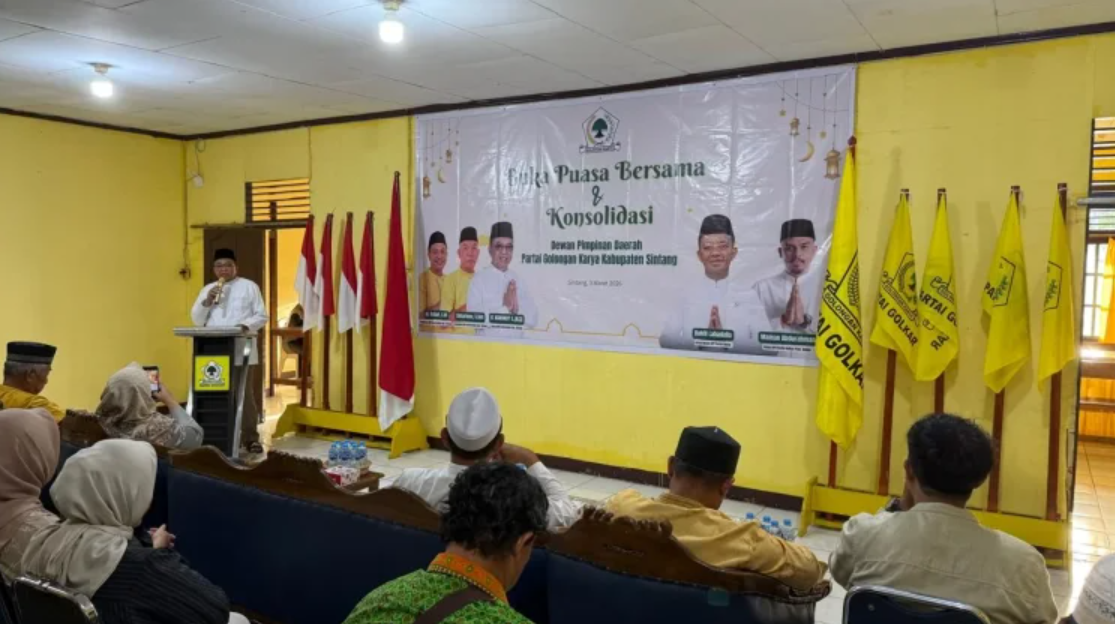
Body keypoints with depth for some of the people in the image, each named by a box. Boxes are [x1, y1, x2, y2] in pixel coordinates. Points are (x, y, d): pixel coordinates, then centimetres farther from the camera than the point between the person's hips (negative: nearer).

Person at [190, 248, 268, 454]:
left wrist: (246, 325, -16)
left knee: (244, 394, -3)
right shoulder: (207, 289, 17)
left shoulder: (249, 287, 7)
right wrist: (207, 301, -4)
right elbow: (197, 320, 12)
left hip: (242, 350, -3)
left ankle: (250, 438, 2)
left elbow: (262, 316, 2)